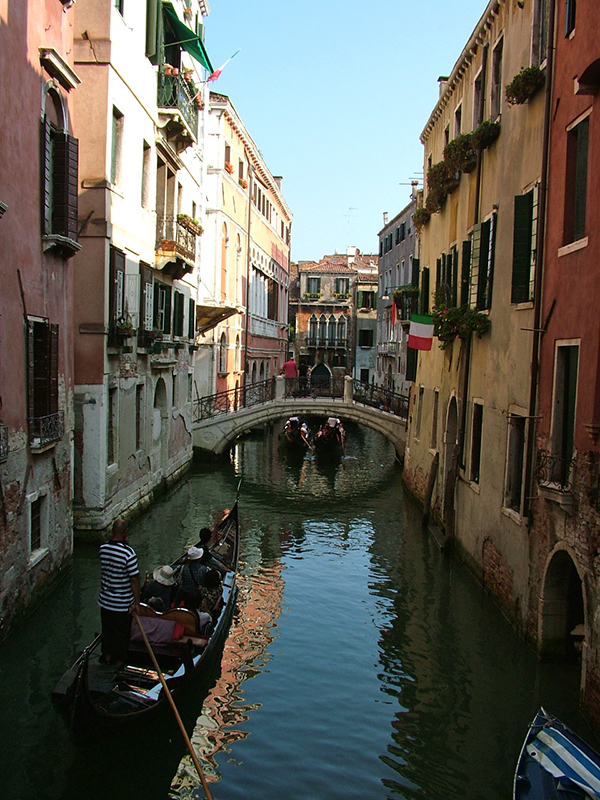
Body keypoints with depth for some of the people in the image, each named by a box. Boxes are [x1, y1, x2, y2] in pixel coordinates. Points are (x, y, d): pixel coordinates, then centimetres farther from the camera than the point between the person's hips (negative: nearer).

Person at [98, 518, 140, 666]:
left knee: (107, 629, 23)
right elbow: (134, 579, -21)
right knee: (122, 632, 13)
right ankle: (119, 661, 26)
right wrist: (136, 603, -12)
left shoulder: (103, 548, -7)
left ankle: (107, 656, 40)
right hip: (123, 603, -5)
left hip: (105, 600, 5)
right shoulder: (128, 552, -24)